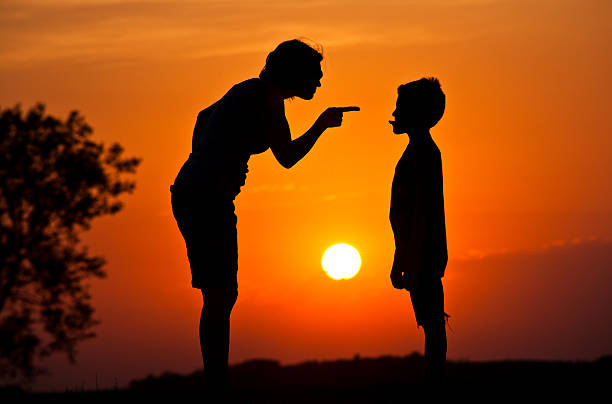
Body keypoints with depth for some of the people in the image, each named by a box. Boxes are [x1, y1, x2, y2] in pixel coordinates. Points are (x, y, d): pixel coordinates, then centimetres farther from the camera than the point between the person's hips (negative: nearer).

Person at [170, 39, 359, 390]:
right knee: (220, 296, -10)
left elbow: (204, 117, 34)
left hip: (189, 193, 10)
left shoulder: (251, 90, 20)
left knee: (222, 295, 11)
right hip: (209, 200, -10)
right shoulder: (269, 95, -8)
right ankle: (217, 383, -11)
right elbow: (287, 157, -9)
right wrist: (322, 124, 5)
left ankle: (216, 382, 13)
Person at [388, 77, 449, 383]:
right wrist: (401, 261, 23)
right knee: (431, 324, 9)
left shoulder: (422, 153, -12)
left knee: (431, 324, -9)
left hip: (423, 255, -10)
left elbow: (422, 213, -19)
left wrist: (411, 264, -22)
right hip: (426, 257, 10)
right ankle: (433, 382, 11)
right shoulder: (421, 151, 19)